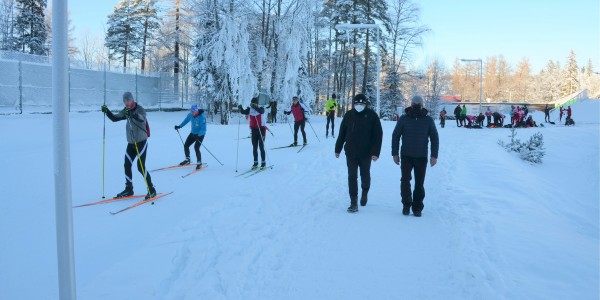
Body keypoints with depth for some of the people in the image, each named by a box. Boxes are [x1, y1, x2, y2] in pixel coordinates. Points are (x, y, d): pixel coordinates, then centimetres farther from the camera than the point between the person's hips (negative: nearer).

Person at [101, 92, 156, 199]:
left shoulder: (140, 109, -13)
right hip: (131, 143, 7)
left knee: (141, 167, -11)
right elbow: (114, 118, 7)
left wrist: (132, 114, -50)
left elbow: (142, 119, -32)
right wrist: (107, 111, -11)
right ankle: (129, 189, 19)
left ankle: (151, 189, -1)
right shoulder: (125, 111, 7)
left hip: (141, 142, -7)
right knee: (127, 165, 6)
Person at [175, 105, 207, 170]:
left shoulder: (202, 117, -27)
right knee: (186, 145, 7)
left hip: (200, 134, -7)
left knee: (196, 148, -19)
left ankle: (199, 163, -4)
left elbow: (203, 129, -29)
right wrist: (179, 126, 11)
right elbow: (186, 120, 15)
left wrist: (198, 135, -43)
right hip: (193, 133, 7)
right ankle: (187, 160, 27)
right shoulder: (190, 115, -7)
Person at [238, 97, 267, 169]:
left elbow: (261, 111, -32)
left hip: (261, 129, -4)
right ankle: (255, 162, 14)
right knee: (254, 147, 7)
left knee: (261, 147, -3)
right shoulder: (250, 109, 1)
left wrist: (255, 107, -46)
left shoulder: (261, 108, -9)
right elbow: (243, 112, -13)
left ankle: (263, 162, 7)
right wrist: (240, 108, -34)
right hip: (254, 130, 4)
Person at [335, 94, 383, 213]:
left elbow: (378, 135, -6)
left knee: (365, 175, 14)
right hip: (351, 153, 1)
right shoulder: (349, 115, 0)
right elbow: (342, 133, 7)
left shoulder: (372, 115, -6)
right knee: (352, 177, 0)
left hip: (366, 153, -1)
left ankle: (365, 192, 42)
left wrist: (375, 152, -12)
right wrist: (338, 149, 9)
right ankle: (353, 202, 5)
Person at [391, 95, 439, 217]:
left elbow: (435, 138, 5)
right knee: (405, 181, -7)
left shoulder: (428, 120, 1)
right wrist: (395, 153, 0)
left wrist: (434, 155, -1)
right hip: (406, 156, -1)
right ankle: (406, 204, 11)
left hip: (421, 157, 1)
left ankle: (417, 207, 16)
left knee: (419, 183, 5)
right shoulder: (404, 119, 0)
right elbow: (395, 136, 4)